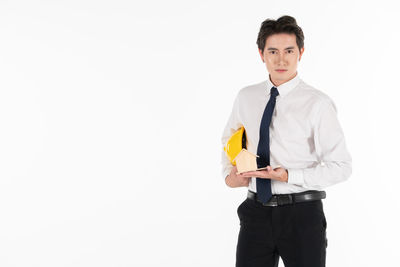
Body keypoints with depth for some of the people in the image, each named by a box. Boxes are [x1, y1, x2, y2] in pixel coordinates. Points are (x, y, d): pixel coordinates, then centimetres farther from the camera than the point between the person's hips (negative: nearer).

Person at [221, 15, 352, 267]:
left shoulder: (318, 103, -11)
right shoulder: (246, 97, 5)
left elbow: (341, 166, -10)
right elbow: (229, 141, 22)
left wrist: (288, 176, -18)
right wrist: (229, 174, 3)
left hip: (302, 216, -4)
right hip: (256, 214, 4)